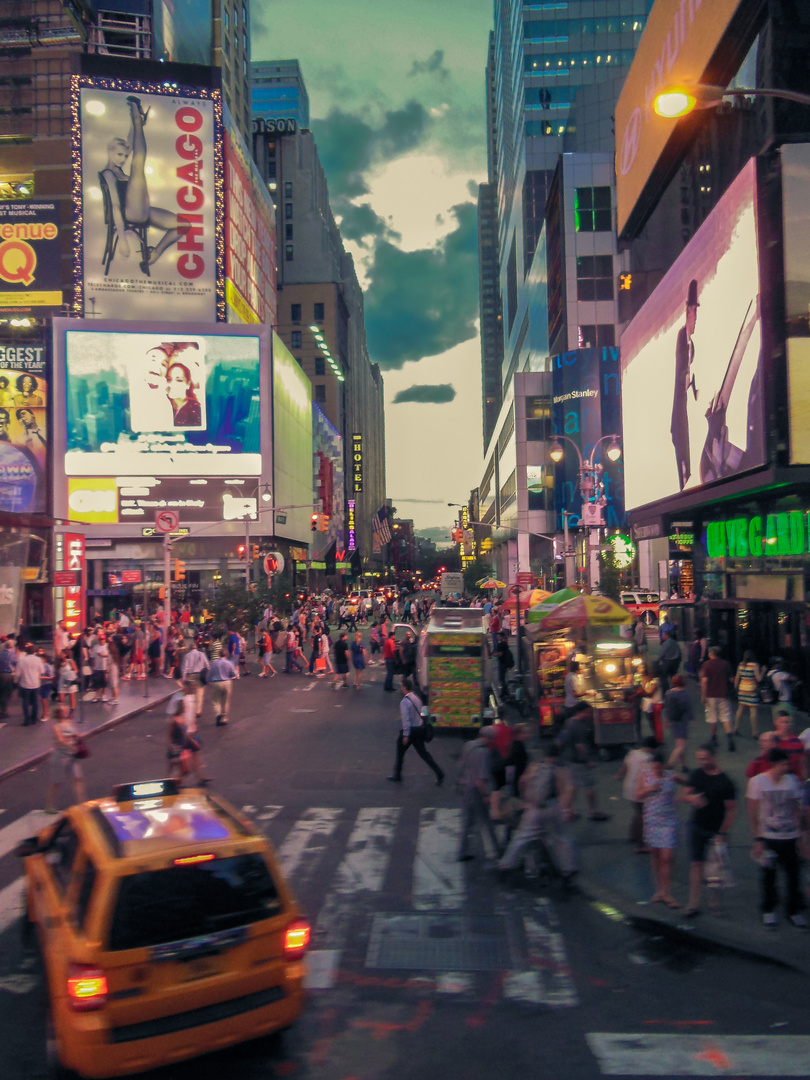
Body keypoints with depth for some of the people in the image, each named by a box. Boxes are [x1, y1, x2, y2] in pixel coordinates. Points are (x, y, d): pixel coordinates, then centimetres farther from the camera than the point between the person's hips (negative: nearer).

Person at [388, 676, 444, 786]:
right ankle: (439, 774, 4)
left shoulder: (404, 702, -18)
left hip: (409, 730, -7)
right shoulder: (416, 698, 7)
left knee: (400, 752, 12)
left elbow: (405, 719, -22)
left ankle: (397, 776, 25)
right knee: (423, 752, 12)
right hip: (419, 728, 8)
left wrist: (405, 735, -20)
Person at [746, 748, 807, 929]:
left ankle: (794, 910, 20)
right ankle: (768, 911, 22)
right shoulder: (757, 782, -6)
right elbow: (752, 813, -3)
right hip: (768, 837, -2)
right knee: (768, 875, 6)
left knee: (793, 874, 3)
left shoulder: (792, 781, 1)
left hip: (790, 837, 2)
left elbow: (796, 809, 8)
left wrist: (798, 835, 5)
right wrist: (757, 839, -7)